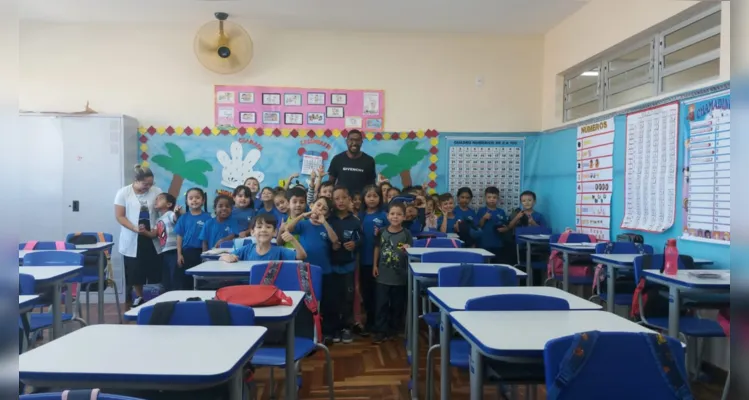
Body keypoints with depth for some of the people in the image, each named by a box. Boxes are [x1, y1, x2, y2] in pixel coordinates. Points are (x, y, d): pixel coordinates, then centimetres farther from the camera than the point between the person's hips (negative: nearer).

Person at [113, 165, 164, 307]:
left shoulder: (157, 191, -2)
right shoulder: (123, 192, -5)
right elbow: (119, 216, -6)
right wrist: (136, 229, -19)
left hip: (152, 238, 1)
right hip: (133, 239, 0)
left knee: (154, 270, 2)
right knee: (135, 271, 10)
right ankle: (139, 297, 27)